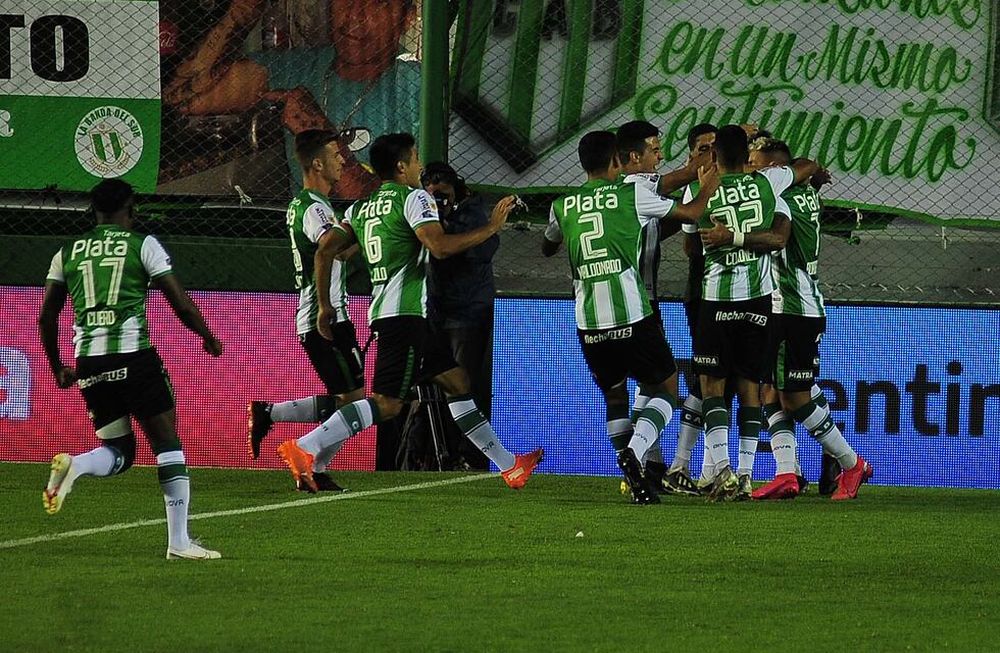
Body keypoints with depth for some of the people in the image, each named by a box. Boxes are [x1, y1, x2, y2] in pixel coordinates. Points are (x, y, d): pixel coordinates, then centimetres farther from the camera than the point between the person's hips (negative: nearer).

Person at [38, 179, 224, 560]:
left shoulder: (68, 253, 15)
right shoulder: (143, 244, 4)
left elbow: (46, 317, 15)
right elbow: (181, 304, 2)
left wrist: (58, 369, 27)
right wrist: (209, 338, 19)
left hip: (89, 361, 4)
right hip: (133, 354, -4)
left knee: (119, 452, 17)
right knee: (168, 445, 4)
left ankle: (72, 466, -15)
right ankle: (179, 542, -3)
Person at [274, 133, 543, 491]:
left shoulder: (361, 207, 17)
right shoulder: (413, 197, -6)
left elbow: (326, 251, 12)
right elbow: (440, 247, -19)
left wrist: (325, 306, 16)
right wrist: (491, 228, -9)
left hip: (384, 313, 10)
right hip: (405, 312, -10)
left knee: (458, 382, 16)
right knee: (387, 403, -15)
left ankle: (509, 465, 19)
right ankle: (303, 449, -24)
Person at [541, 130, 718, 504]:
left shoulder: (563, 205, 10)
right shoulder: (631, 195, 0)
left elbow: (547, 248, 31)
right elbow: (691, 213, 12)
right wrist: (707, 188, 32)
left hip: (589, 324, 3)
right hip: (632, 318, -3)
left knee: (614, 396, 21)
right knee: (666, 389, 11)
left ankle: (636, 482, 11)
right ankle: (634, 450, -16)